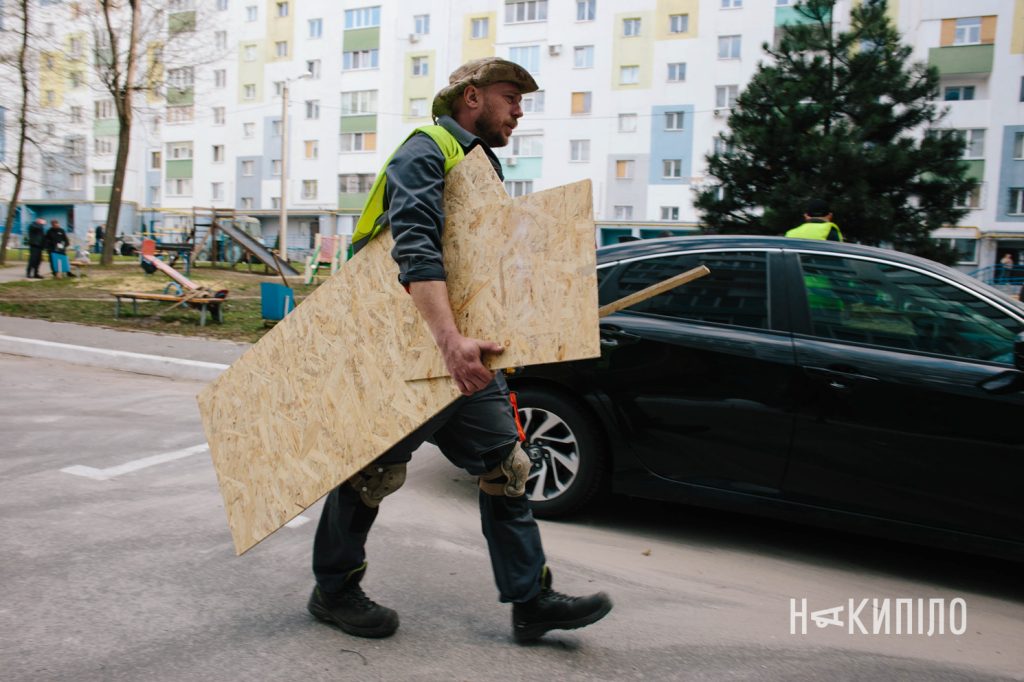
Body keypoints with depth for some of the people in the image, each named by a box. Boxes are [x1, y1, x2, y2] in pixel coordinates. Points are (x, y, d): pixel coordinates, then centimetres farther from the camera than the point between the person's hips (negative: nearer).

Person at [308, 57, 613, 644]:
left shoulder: (484, 162, 19)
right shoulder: (426, 151, -10)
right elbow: (416, 250, -27)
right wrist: (451, 341, -38)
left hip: (463, 351, 9)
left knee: (505, 464, 5)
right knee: (377, 467, 3)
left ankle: (532, 600, 12)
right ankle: (333, 591, 23)